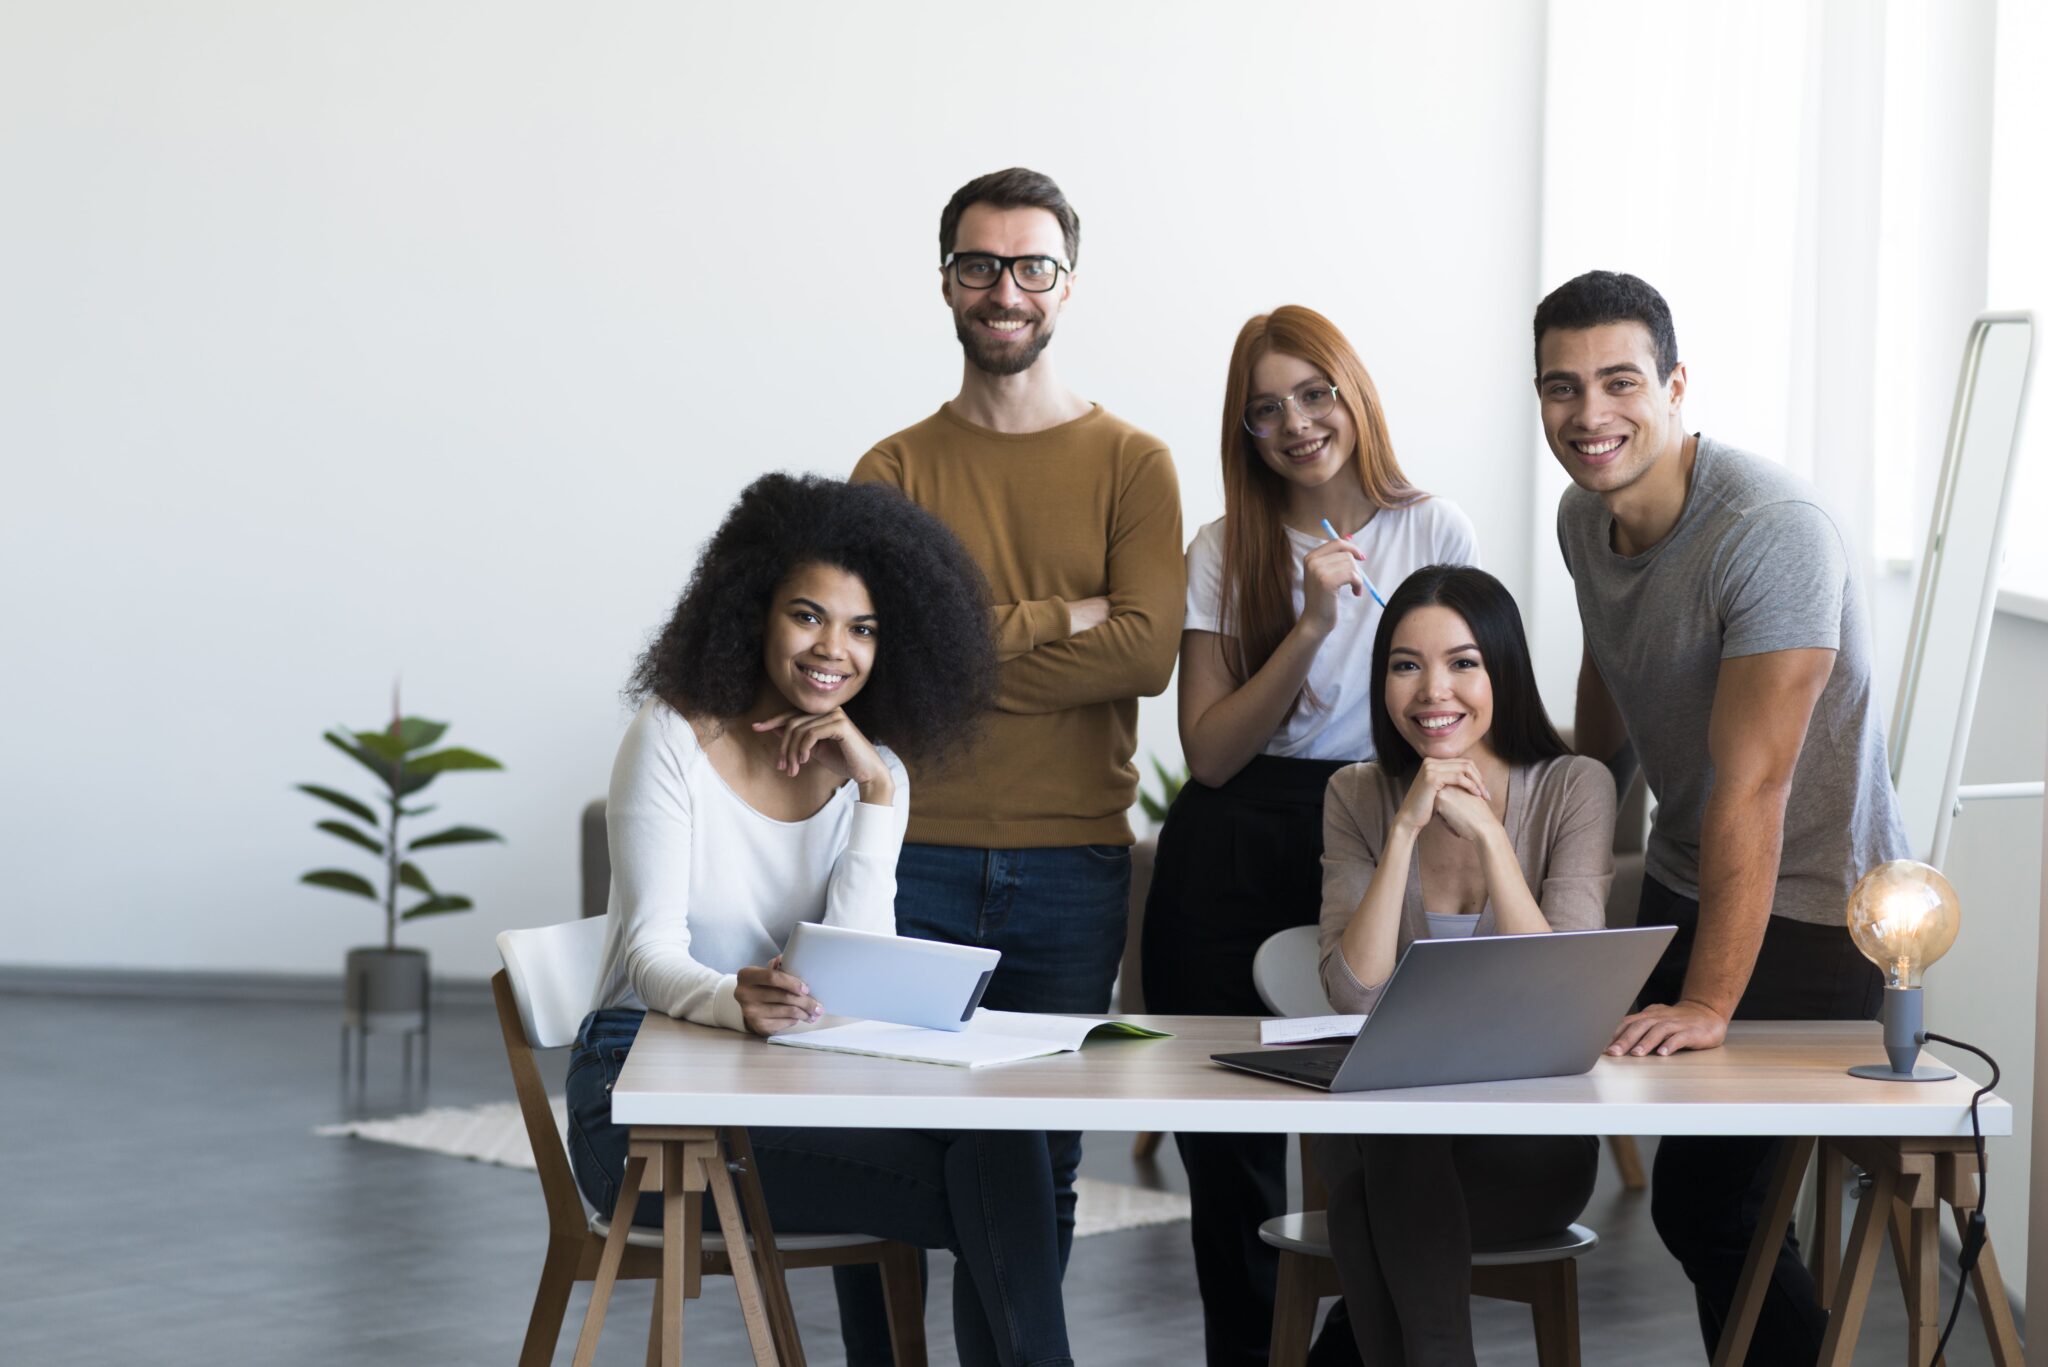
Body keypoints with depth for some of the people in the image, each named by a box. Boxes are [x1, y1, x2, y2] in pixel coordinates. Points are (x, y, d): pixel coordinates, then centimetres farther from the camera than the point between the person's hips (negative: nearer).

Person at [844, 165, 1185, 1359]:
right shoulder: (895, 468, 7)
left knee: (1041, 1163, 6)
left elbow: (1146, 653, -9)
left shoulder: (1132, 464, 5)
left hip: (1074, 859, 0)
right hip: (915, 855, 0)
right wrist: (1055, 616, -10)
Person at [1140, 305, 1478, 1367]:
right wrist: (1313, 624, -16)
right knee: (1228, 1128, 5)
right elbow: (1211, 752, -7)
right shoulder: (1225, 552, 2)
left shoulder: (1433, 532, 2)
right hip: (1232, 855, 1)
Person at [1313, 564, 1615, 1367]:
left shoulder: (1574, 789, -3)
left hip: (1530, 1136, -2)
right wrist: (1406, 829, -16)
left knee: (1374, 1190, -32)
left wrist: (1486, 831, -18)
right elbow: (1355, 994, -10)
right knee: (1384, 1143, -34)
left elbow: (1564, 997, -14)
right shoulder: (1356, 799, 3)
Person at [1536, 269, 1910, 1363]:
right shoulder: (1584, 516, 2)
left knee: (1707, 1199, -13)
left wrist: (1709, 1006, -28)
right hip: (1676, 880, 7)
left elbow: (1750, 788, -27)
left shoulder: (1770, 530, -24)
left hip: (1806, 911, -7)